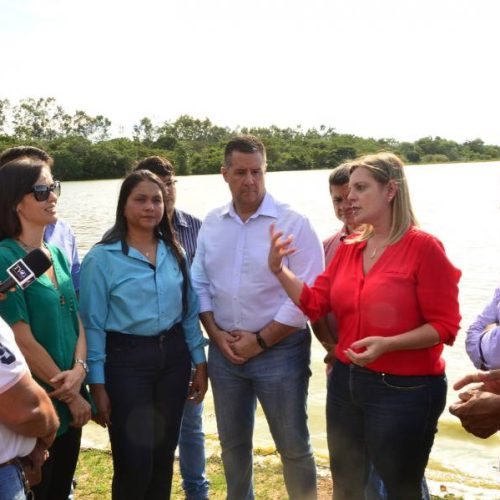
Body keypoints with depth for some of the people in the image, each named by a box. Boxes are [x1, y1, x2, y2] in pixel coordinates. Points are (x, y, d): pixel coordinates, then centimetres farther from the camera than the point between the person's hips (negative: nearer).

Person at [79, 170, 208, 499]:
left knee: (164, 455, 14)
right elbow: (93, 325, -8)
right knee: (134, 463, 1)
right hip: (126, 360, -4)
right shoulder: (102, 258, -8)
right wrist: (97, 384, -9)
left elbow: (190, 312, 11)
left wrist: (200, 363, 8)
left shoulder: (174, 252, 6)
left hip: (174, 356, 5)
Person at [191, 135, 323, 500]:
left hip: (279, 350, -4)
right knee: (232, 443, 19)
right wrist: (216, 334, -4)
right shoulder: (212, 224, 5)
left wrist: (260, 340, -13)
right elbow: (199, 284, 9)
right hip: (225, 351, 5)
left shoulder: (293, 223, -11)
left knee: (293, 445, 7)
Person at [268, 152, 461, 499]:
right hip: (347, 381, 7)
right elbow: (315, 304, 4)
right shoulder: (348, 248, 5)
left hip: (404, 390, -6)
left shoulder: (423, 247, -15)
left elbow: (445, 326, -16)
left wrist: (388, 344, -27)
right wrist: (279, 269, -8)